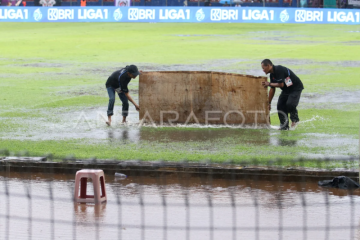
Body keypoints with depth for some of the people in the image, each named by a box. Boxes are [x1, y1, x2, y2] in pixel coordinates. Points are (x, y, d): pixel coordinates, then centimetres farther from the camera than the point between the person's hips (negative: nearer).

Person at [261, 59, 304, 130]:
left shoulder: (279, 70, -26)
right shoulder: (272, 75, 3)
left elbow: (281, 84, -29)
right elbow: (272, 89, 11)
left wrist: (269, 84, -17)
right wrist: (269, 103, 13)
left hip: (296, 88, -9)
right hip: (286, 90, 9)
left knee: (290, 104, -27)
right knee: (280, 106, -4)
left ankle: (295, 119, 2)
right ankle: (284, 126, 5)